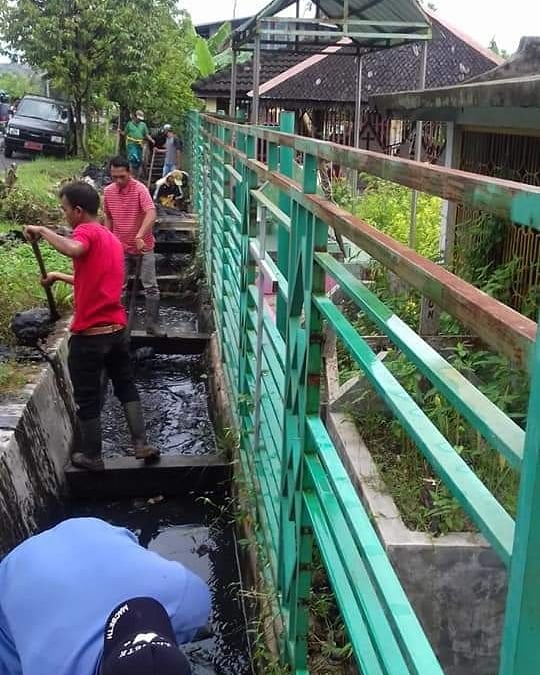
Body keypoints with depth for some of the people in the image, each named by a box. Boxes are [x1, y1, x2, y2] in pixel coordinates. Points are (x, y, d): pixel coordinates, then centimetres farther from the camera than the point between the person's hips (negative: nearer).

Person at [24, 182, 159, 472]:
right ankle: (142, 444, 18)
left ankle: (92, 457, 19)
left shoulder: (87, 232, -11)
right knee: (126, 386, 21)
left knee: (87, 399, 7)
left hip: (89, 334, -8)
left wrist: (42, 230, -22)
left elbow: (72, 249, -36)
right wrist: (60, 276, 29)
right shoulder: (111, 238, 16)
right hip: (116, 329, 8)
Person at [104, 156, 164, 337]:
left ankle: (153, 324, 7)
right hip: (121, 248, 4)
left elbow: (151, 214, -32)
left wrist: (139, 236, -44)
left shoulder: (140, 189, -19)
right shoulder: (108, 191, -2)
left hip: (143, 247, -4)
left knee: (151, 287, -1)